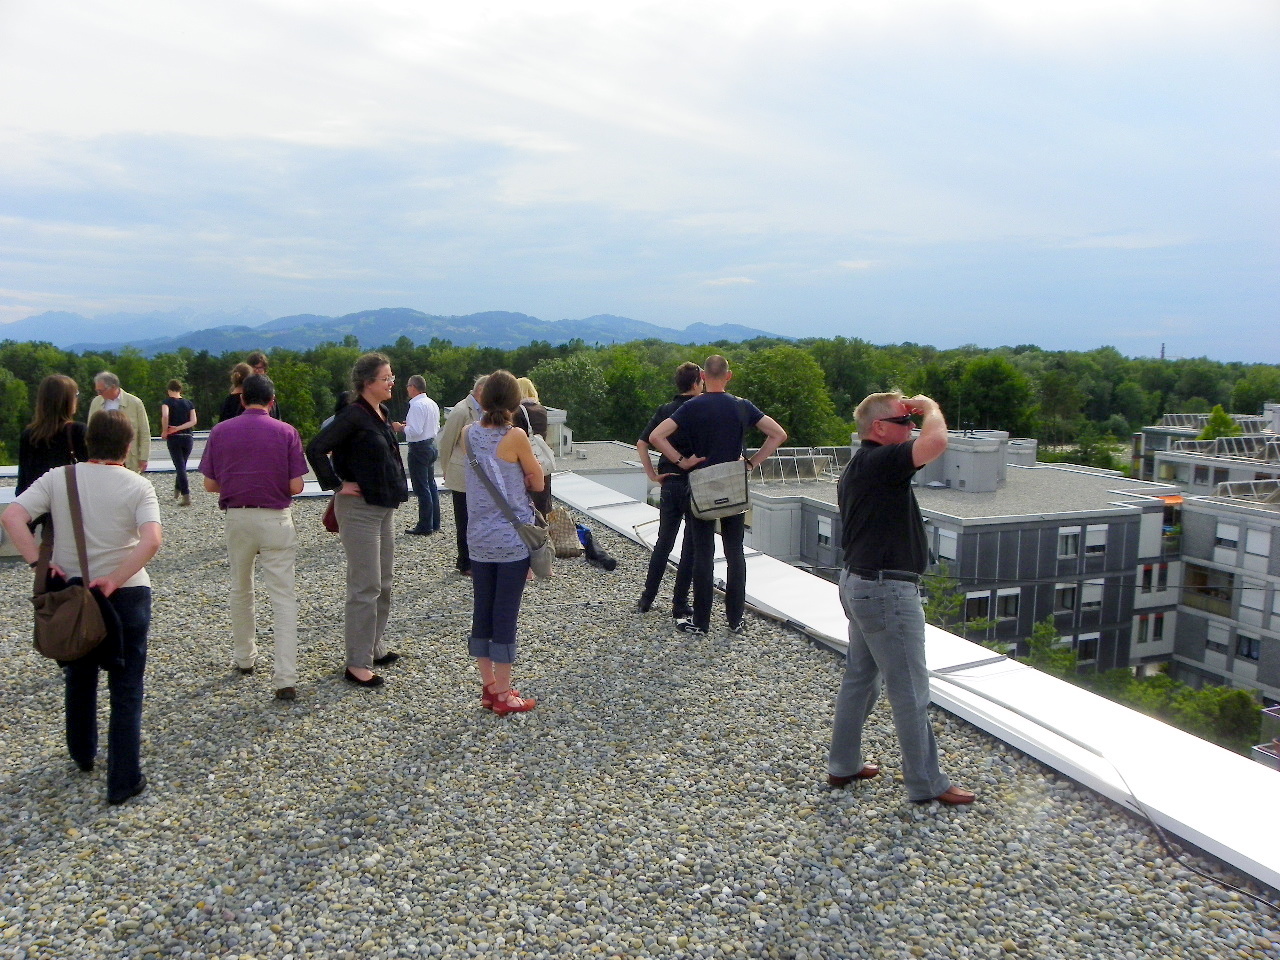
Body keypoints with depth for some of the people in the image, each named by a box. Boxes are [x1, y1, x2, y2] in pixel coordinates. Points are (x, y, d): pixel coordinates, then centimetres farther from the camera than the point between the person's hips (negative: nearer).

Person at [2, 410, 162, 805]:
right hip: (127, 595, -3)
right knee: (126, 690, 5)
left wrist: (39, 563, -12)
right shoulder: (138, 486, -11)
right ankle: (123, 780, 8)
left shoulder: (58, 478, -4)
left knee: (79, 678, 25)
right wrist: (114, 580, -19)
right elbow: (151, 540, -25)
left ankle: (82, 755, 43)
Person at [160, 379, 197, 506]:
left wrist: (165, 431, -11)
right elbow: (193, 421, -5)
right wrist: (178, 428, -9)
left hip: (174, 439, -3)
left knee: (180, 467, -5)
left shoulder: (167, 401, -3)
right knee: (182, 465, 20)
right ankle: (177, 491, 33)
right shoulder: (189, 403, 7)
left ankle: (186, 496, -15)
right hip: (188, 438, 4)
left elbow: (165, 416, -22)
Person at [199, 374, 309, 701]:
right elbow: (296, 486, -7)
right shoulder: (286, 432, -6)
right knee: (283, 597, -2)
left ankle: (244, 656, 37)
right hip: (275, 519, -2)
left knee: (240, 591, 22)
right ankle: (286, 679, -8)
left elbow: (210, 484, 3)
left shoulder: (220, 431, 0)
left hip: (237, 517, 3)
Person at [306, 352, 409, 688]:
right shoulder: (353, 415, -16)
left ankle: (376, 648, 29)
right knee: (365, 587, -5)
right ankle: (358, 664, 3)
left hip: (384, 507, 9)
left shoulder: (382, 415, 10)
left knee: (384, 582, 16)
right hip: (359, 508, -9)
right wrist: (337, 485, -18)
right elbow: (315, 449, -23)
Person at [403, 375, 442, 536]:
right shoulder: (432, 404, 9)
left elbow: (415, 431, -25)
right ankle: (434, 523, 23)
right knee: (431, 485, 15)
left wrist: (403, 427, -7)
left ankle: (425, 527, 1)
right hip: (431, 444, 9)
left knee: (421, 488, -3)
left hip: (419, 448, -9)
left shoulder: (416, 405, -19)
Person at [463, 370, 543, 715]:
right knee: (505, 615, 3)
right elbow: (537, 482, -3)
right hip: (513, 539, -5)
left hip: (478, 538, 5)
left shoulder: (468, 434, 0)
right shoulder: (516, 436, -14)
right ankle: (503, 694, 12)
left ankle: (488, 687, 24)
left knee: (482, 612, 13)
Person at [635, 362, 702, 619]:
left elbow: (641, 444, 2)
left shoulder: (664, 410, 4)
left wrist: (652, 474, 4)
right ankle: (680, 605, 9)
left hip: (669, 483, 5)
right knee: (691, 545, 5)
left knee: (663, 542, 16)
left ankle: (646, 599, 21)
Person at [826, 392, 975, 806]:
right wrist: (930, 407, -14)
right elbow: (936, 441, -35)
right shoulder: (881, 462, -19)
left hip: (860, 582, 11)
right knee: (910, 692, 1)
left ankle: (843, 765, 27)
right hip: (886, 590, -11)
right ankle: (926, 783, 13)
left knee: (859, 677, 17)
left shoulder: (857, 468, 14)